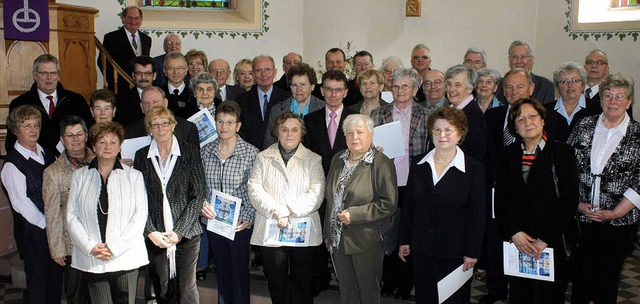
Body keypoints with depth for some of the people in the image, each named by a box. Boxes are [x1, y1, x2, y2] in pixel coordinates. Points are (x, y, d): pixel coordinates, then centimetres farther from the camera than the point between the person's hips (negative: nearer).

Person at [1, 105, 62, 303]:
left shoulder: (47, 153, 8)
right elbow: (21, 203, -14)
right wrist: (47, 225, -12)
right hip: (33, 231, -6)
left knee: (56, 275, 15)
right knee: (37, 279, 7)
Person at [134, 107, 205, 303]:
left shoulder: (190, 152, 2)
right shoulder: (141, 156, 7)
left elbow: (198, 195, -2)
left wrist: (179, 231, -8)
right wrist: (151, 232, -7)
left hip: (186, 234, -2)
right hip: (154, 236, 2)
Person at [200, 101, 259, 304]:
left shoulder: (251, 153, -8)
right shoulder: (205, 152, 3)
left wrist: (247, 219, -15)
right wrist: (201, 205, -8)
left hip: (239, 224, -3)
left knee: (239, 271, 5)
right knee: (221, 270, 16)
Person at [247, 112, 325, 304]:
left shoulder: (313, 160, 8)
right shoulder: (263, 158, 10)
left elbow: (316, 193, -4)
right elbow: (254, 189, -1)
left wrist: (290, 208, -16)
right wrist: (275, 211, -15)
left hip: (303, 231, -1)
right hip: (270, 230, 1)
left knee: (302, 282, 4)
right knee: (276, 283, 7)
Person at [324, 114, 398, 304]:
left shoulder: (381, 163, -12)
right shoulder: (338, 159, 9)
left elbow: (389, 204, -15)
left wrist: (354, 214, -19)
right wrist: (328, 232, 16)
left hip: (367, 239, -6)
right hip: (339, 238, 6)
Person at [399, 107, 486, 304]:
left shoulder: (474, 169, -6)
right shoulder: (418, 164, 4)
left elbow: (477, 215, -5)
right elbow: (408, 206, 9)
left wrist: (472, 252, -8)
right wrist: (404, 240, 7)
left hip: (454, 252, -3)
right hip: (421, 249, 3)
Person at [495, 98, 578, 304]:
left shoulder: (562, 152, -3)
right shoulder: (509, 154, 7)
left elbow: (569, 201, -8)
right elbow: (500, 199, 4)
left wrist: (545, 239, -12)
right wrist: (514, 232, -9)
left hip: (552, 243, -2)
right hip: (516, 242, 3)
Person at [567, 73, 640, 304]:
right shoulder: (584, 126, 4)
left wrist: (615, 212, -11)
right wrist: (577, 203, -5)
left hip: (618, 222, -1)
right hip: (579, 218, 2)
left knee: (608, 276, 9)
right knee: (579, 273, 8)